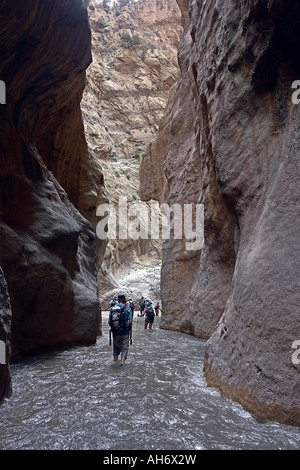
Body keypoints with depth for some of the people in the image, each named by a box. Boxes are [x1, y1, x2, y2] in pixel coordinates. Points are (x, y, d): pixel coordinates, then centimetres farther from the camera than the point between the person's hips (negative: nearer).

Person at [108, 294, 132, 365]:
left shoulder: (112, 308, 0)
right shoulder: (127, 308, -9)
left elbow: (109, 321, -1)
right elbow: (130, 321, -14)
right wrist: (129, 328, 4)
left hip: (115, 332, 3)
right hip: (125, 332, -3)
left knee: (116, 347, 22)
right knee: (124, 348, 11)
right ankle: (122, 361, -2)